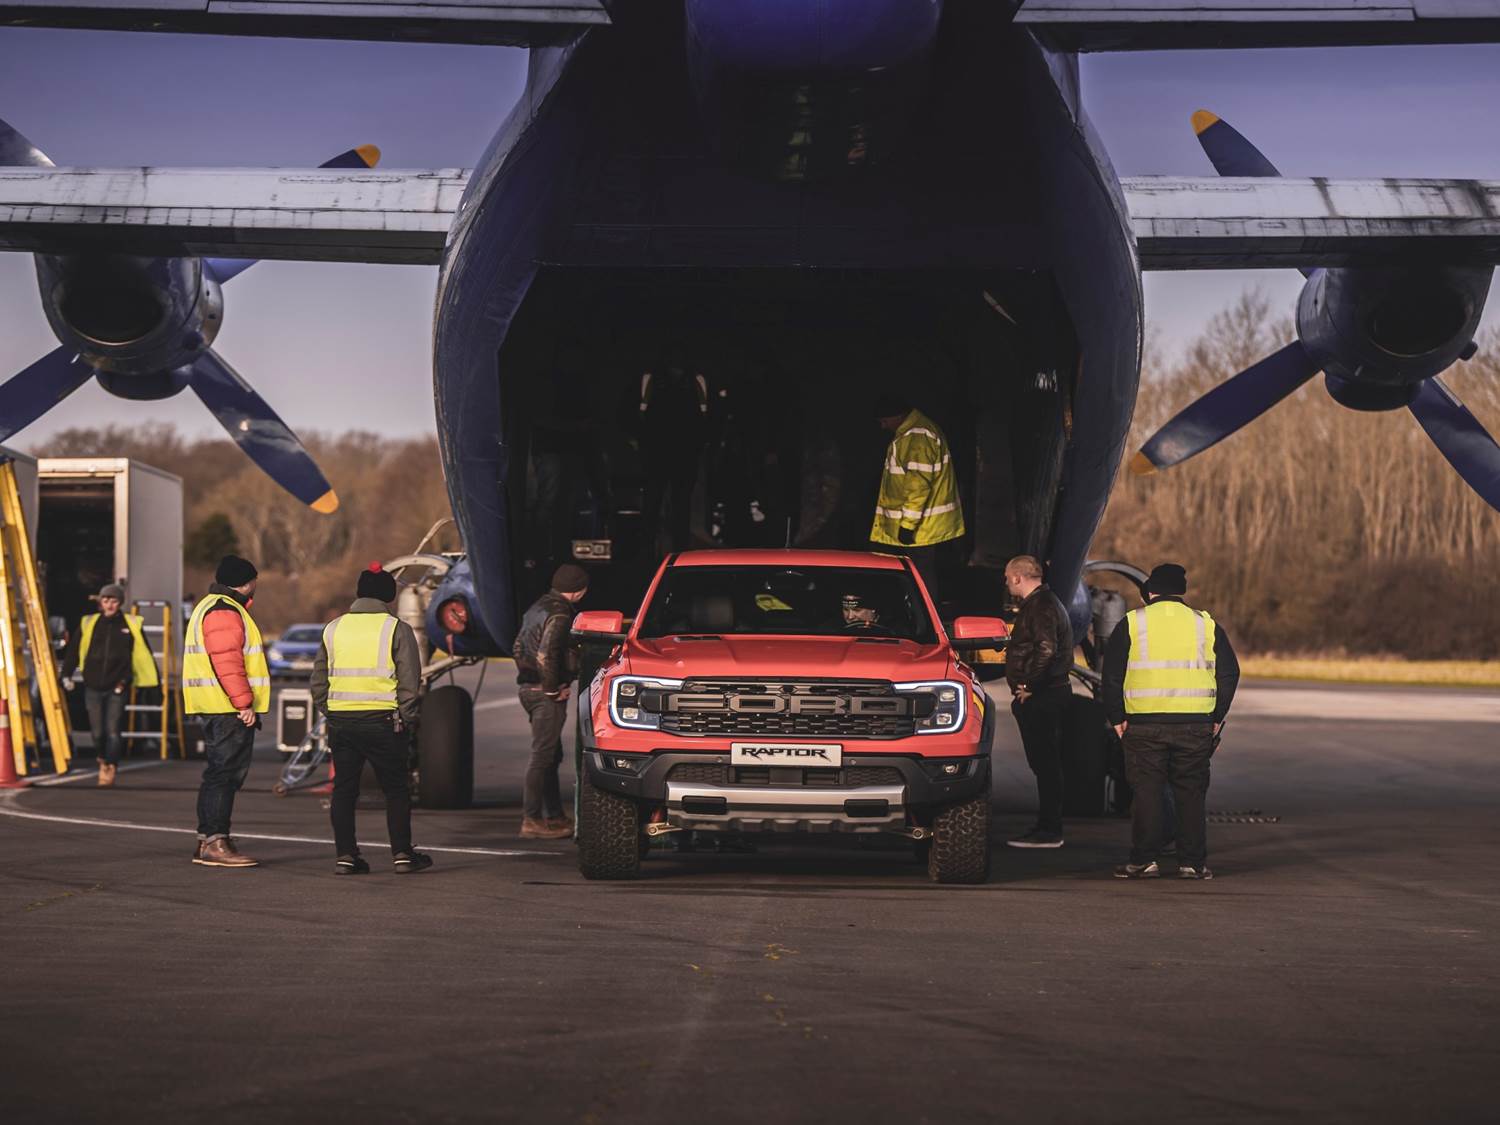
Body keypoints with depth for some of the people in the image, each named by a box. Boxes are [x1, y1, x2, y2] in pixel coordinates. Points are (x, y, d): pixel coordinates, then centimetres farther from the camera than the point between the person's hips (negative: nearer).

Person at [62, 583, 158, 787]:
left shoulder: (131, 625, 2)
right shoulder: (89, 624, 5)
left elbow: (145, 654, 6)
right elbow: (74, 651, 10)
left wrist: (155, 681, 6)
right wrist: (67, 675, 3)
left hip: (117, 688, -2)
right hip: (93, 687, 2)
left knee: (112, 731, -9)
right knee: (97, 732, 3)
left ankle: (111, 768, 3)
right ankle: (103, 761, 29)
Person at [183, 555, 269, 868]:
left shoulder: (211, 607, 23)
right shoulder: (224, 612, -13)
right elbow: (227, 663, -21)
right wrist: (244, 702, -22)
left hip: (219, 709, 11)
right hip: (229, 710, -11)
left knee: (220, 774, 14)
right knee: (225, 774, -11)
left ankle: (208, 840, 18)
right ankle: (214, 842, -13)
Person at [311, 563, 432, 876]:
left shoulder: (333, 628, 9)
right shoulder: (397, 630, -3)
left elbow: (318, 681, 12)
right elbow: (410, 683, -6)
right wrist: (407, 721, 3)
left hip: (340, 720, 3)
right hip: (382, 720, -3)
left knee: (344, 788, 10)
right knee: (396, 789, 6)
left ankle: (345, 855, 8)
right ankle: (402, 855, 6)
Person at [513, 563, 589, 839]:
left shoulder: (538, 607, 15)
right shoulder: (559, 614, -16)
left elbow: (518, 647, 23)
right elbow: (545, 655, -26)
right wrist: (552, 689, -17)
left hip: (529, 688, 10)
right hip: (545, 693, -10)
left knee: (551, 755, 16)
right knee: (543, 756, -7)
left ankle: (555, 816, 22)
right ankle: (532, 820, -7)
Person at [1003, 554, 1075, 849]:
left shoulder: (1041, 607, -15)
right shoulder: (1042, 603, 19)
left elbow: (1046, 650, -27)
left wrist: (1029, 687, -20)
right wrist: (1027, 686, 16)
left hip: (1041, 698, -11)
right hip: (1047, 695, 11)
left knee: (1044, 763, -8)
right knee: (1045, 763, 13)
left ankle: (1049, 831, -6)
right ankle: (1048, 827, 19)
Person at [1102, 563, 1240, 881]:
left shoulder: (1132, 624, 4)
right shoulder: (1206, 625, 8)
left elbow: (1112, 675, 2)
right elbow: (1229, 674, 9)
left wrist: (1117, 719, 8)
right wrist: (1216, 718, 15)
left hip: (1144, 725, -1)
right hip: (1195, 726, 1)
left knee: (1147, 792, 3)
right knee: (1191, 793, 7)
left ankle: (1144, 860, 1)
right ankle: (1192, 862, 6)